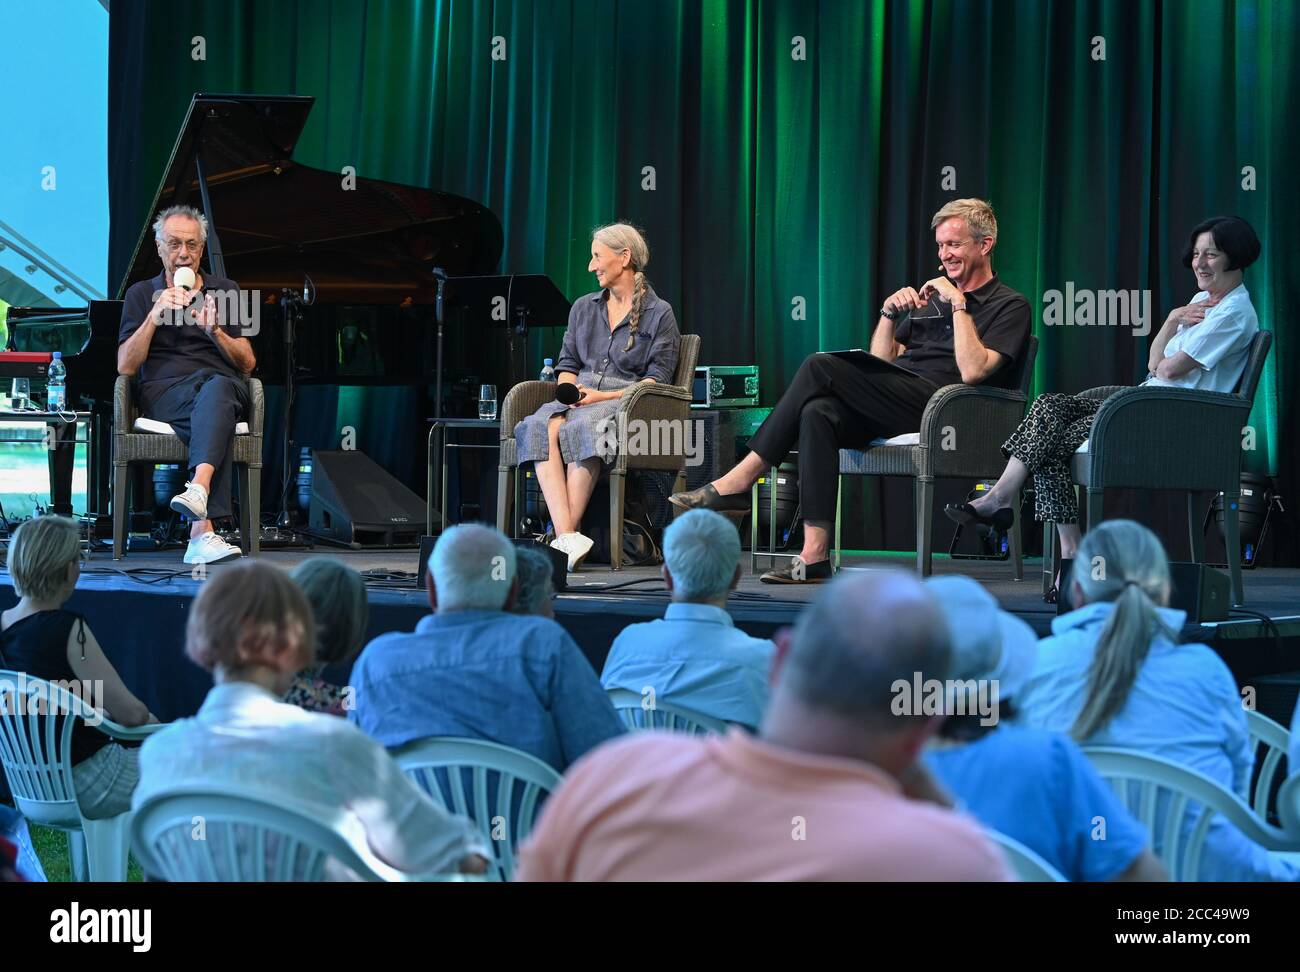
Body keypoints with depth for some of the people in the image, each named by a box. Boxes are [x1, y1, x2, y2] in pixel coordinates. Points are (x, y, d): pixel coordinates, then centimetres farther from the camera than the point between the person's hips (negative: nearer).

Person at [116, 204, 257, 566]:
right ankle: (203, 532, -56)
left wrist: (215, 331, -4)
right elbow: (125, 367, 7)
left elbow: (247, 363, 15)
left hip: (225, 387, 2)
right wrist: (154, 316, -6)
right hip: (164, 392, -2)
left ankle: (198, 489, -65)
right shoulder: (141, 294, 19)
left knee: (216, 389, -39)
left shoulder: (225, 291, 23)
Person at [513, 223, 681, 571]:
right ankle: (567, 537, -45)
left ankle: (566, 534, -40)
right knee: (540, 427, -32)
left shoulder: (659, 314, 6)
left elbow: (658, 378, -2)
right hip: (579, 397, 5)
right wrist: (569, 389, -2)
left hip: (626, 400, -4)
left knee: (579, 429, -39)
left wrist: (604, 396, -12)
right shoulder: (583, 307, 23)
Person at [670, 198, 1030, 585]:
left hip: (938, 406, -7)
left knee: (820, 367, -22)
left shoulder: (1010, 306, 7)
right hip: (896, 406, 7)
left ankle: (740, 481, -20)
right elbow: (881, 363, 25)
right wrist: (889, 313, 10)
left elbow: (972, 371, -11)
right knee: (818, 413, -26)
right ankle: (814, 558, -33)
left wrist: (959, 306, -9)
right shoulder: (933, 295, 30)